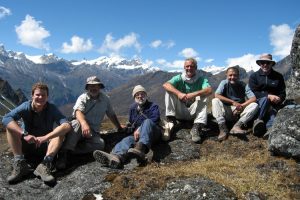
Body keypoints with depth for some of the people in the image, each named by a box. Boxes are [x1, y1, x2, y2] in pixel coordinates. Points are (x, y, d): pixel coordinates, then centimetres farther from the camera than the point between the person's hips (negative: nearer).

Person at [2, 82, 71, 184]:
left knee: (61, 130, -23)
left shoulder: (52, 108, -14)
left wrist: (45, 137, -42)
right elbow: (6, 119, -29)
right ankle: (20, 164, -27)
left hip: (45, 147, 0)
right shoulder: (26, 107, -13)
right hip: (25, 146, 0)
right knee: (11, 127, -20)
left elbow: (67, 125, -31)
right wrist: (24, 134, -42)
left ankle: (45, 166, -35)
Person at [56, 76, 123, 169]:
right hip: (79, 128, -3)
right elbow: (78, 111, -23)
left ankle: (70, 150, -32)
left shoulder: (105, 99, 9)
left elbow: (111, 114, 22)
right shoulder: (83, 98, -3)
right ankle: (64, 153, -44)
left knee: (100, 143, -31)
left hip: (93, 132, 3)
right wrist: (84, 124, -44)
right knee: (76, 123, -39)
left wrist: (119, 127, 24)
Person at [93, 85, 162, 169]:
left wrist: (140, 130, -18)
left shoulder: (153, 106, 9)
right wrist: (134, 131, 8)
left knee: (147, 122, -36)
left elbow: (154, 120, -7)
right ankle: (117, 156, -66)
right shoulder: (133, 108, 23)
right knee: (127, 139, -30)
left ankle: (141, 148, -65)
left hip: (153, 133, -3)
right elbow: (132, 123, 30)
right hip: (137, 134, 4)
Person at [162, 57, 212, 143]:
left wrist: (193, 94, -38)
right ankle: (170, 121, -24)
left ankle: (197, 127, -32)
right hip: (179, 112, 0)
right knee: (169, 91, -17)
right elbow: (165, 85, -21)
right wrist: (179, 93, -38)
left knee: (202, 96, -24)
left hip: (193, 112, 0)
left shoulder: (201, 79, -2)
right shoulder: (179, 78, -1)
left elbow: (209, 90, -23)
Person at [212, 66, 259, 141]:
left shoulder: (243, 85, -1)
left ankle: (237, 126, -33)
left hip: (239, 113, 1)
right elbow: (217, 95, -20)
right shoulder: (224, 83, -4)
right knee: (215, 101, -25)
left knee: (255, 105, -20)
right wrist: (233, 102, -24)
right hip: (226, 112, -1)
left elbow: (253, 98, -9)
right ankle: (223, 128, -34)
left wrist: (242, 106, -24)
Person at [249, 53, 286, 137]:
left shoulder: (278, 76, 7)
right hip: (259, 103, -1)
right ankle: (259, 120, -29)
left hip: (273, 104, 1)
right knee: (265, 98, -34)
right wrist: (268, 96, -24)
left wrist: (278, 99, -19)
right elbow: (253, 93, -9)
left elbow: (283, 94, 5)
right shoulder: (254, 76, 2)